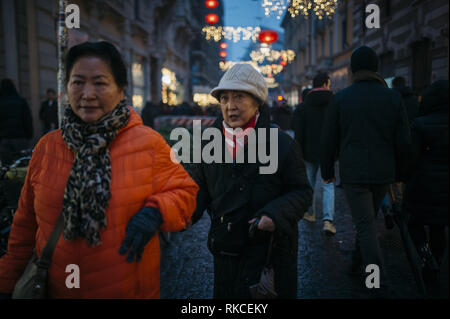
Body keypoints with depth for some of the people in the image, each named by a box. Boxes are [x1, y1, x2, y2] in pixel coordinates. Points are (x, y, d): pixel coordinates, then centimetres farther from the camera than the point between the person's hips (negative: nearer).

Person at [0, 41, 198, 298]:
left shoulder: (149, 143, -10)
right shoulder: (47, 147, -2)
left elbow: (184, 191, -3)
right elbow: (25, 227, 6)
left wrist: (154, 212, -23)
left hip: (133, 290, -2)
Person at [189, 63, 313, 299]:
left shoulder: (283, 145, -10)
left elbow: (302, 192, -6)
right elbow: (200, 188, 12)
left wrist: (276, 214, -23)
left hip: (272, 252, -3)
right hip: (225, 252, 4)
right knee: (224, 295, 19)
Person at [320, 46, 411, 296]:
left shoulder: (340, 99, -4)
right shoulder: (393, 97, 0)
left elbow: (329, 141, -1)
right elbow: (404, 142, 0)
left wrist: (327, 170, 11)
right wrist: (399, 173, 12)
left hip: (353, 173, -3)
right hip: (383, 173, 3)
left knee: (365, 225, -1)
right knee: (369, 219, 21)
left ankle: (382, 284, -4)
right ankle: (360, 261, 38)